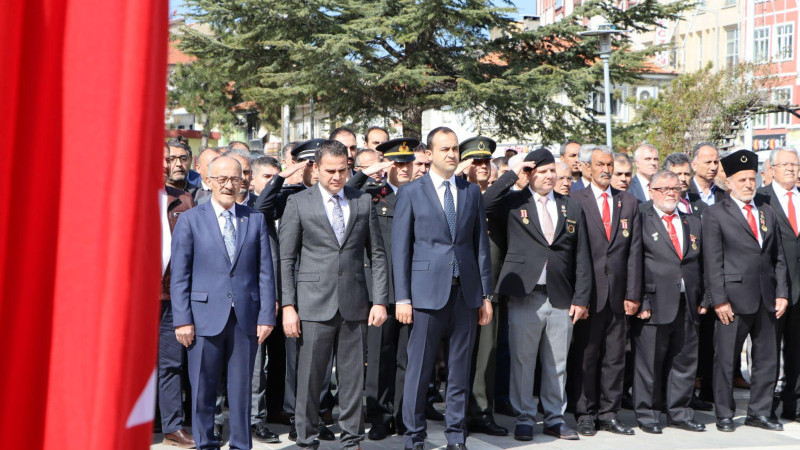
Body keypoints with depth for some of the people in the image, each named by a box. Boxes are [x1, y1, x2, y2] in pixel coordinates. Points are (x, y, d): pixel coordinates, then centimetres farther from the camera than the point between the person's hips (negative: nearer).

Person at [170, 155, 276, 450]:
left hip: (246, 318, 2)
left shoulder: (256, 219, 10)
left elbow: (265, 272, 8)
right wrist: (182, 320, -6)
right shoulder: (190, 220, 4)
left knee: (242, 388, 8)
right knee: (203, 390, 4)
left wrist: (266, 315, 1)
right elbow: (179, 276, 1)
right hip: (205, 317, -2)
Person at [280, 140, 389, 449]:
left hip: (355, 304, 2)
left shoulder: (364, 201, 9)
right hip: (314, 305, -2)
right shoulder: (298, 203, 3)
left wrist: (380, 300, 2)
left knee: (353, 376, 7)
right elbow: (286, 259, 2)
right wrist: (288, 306, -5)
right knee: (309, 377, 0)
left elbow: (377, 254, 10)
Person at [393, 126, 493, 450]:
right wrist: (401, 298, -6)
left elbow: (481, 245, 12)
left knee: (460, 368, 8)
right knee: (419, 369, 0)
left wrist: (486, 294, 8)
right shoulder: (410, 193, 2)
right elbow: (400, 249, 0)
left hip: (466, 291, 3)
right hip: (427, 290, -3)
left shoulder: (472, 192, 12)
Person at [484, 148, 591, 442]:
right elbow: (486, 203, -18)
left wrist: (581, 298, 3)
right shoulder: (513, 203, 4)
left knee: (557, 364, 11)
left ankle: (555, 418, 24)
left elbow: (582, 257, 9)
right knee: (522, 361, 3)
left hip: (561, 298, 3)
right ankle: (524, 419, 16)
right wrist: (512, 173, -11)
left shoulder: (572, 208, 12)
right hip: (525, 296, -3)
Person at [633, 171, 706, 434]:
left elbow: (700, 263, 19)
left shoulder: (693, 223, 16)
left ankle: (679, 413, 24)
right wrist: (641, 301, -12)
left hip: (687, 305, 5)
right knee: (649, 363, 1)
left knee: (685, 361, 11)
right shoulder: (641, 220, -2)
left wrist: (701, 299, 10)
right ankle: (647, 415, 13)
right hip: (654, 304, -5)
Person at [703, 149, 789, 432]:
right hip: (734, 298, -5)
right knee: (725, 359, 2)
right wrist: (719, 300, -12)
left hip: (766, 300, 5)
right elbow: (712, 262, -7)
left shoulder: (768, 213, 14)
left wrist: (781, 293, 6)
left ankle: (760, 412, 23)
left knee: (767, 358, 10)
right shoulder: (715, 214, -2)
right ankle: (724, 415, 14)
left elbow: (778, 258, 14)